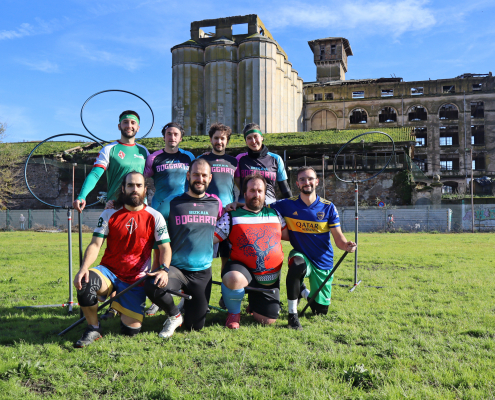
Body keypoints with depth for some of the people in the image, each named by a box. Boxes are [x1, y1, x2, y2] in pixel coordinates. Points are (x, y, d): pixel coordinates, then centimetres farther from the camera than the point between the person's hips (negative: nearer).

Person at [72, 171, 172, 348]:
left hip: (136, 280, 0)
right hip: (109, 272, 0)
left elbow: (165, 248, -4)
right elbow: (95, 244, -5)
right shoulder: (109, 214, 1)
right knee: (85, 282, -34)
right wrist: (84, 268, -23)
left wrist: (164, 269, -25)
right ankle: (93, 329, -10)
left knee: (131, 329, -5)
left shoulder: (155, 217, 0)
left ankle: (121, 307, 32)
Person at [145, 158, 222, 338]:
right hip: (175, 268, -2)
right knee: (153, 287, -34)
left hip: (203, 272, 2)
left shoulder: (216, 203, 6)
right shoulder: (173, 203, -2)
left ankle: (189, 305, 41)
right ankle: (174, 315, -1)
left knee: (195, 326, 4)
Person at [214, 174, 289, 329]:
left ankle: (254, 304, 39)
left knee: (268, 320, 2)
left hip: (270, 278, 4)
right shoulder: (232, 216, -2)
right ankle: (234, 313, -6)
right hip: (242, 268, -3)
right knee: (233, 279, -40)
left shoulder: (274, 214, 9)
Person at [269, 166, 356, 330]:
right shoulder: (287, 205, -9)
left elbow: (338, 237, -7)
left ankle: (303, 291, 45)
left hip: (323, 262, 2)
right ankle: (292, 314, -21)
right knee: (298, 264, -40)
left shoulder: (328, 207, -6)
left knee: (321, 311, 9)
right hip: (300, 255, -2)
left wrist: (347, 245, -30)